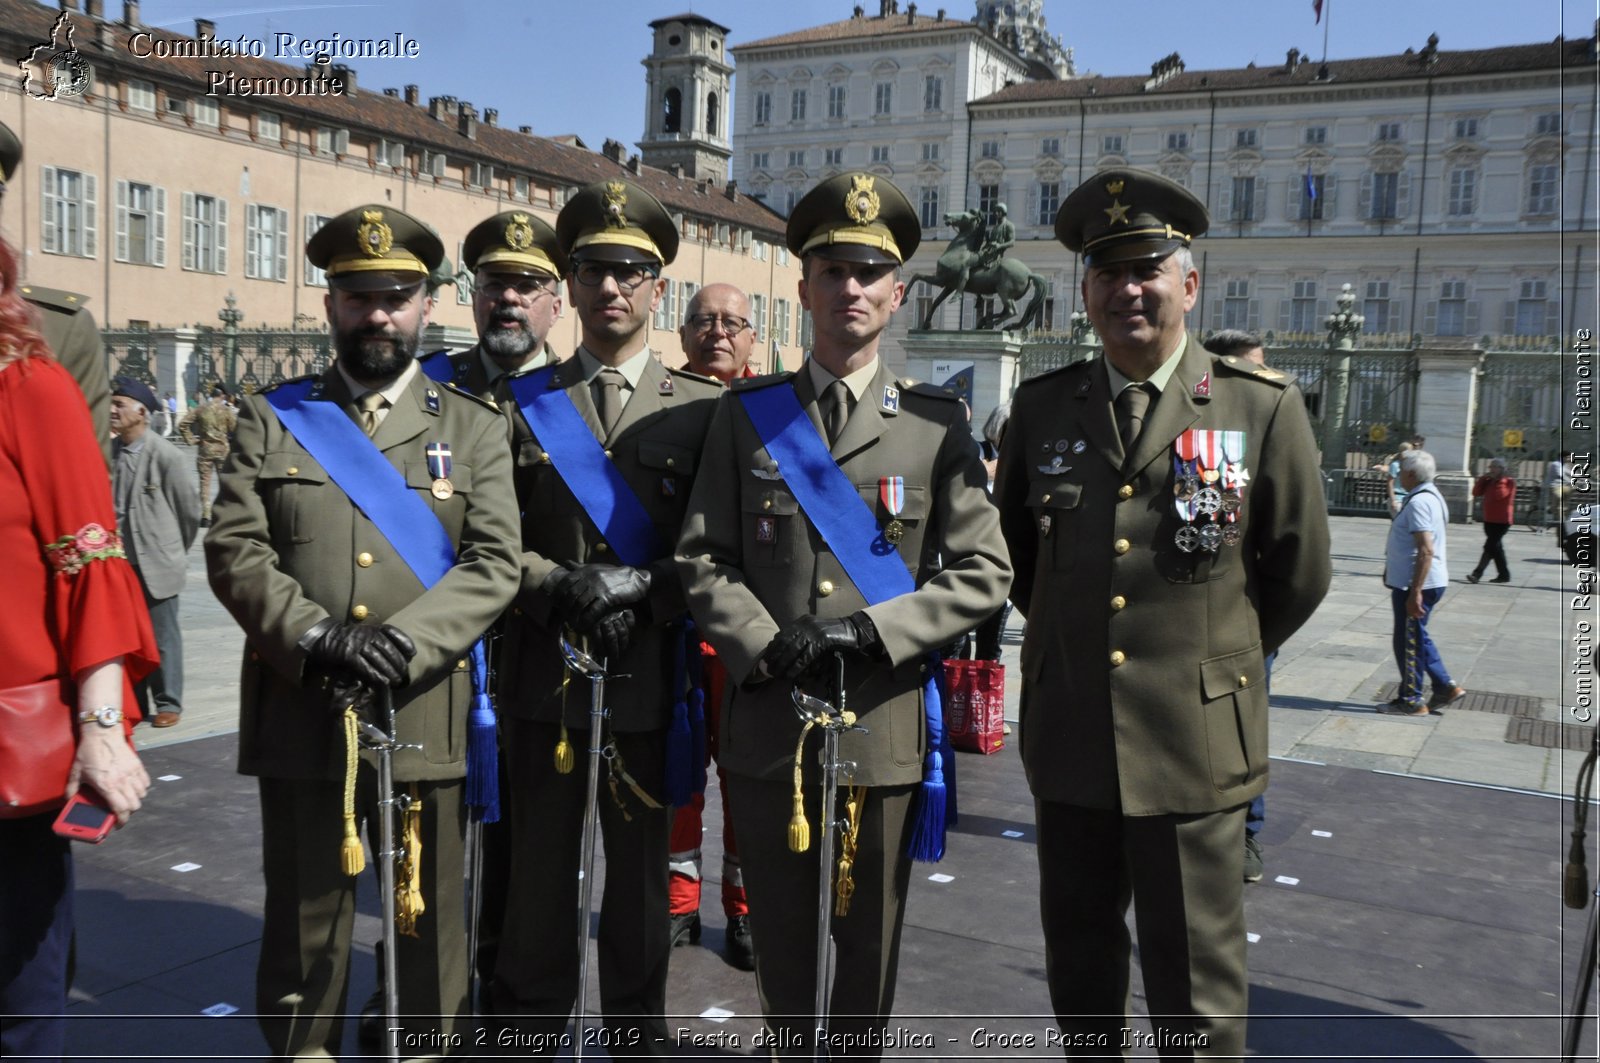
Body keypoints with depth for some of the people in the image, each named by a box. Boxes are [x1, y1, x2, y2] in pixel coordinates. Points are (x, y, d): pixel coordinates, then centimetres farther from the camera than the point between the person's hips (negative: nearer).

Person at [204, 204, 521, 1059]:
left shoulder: (473, 427, 7)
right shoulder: (271, 418, 9)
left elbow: (494, 564, -3)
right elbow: (234, 549, -1)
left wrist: (405, 643, -17)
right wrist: (313, 639, -15)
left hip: (426, 718, 0)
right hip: (299, 716, 1)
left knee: (431, 918, 9)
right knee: (303, 918, 11)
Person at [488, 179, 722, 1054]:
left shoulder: (702, 408, 2)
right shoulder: (519, 403, 5)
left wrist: (639, 585, -16)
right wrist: (562, 586, -15)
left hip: (651, 679, -1)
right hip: (542, 677, 1)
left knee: (640, 868, 11)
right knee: (540, 867, 11)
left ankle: (637, 1031, 29)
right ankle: (529, 1027, 30)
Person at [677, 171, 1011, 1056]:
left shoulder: (937, 424, 0)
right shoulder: (745, 414, 3)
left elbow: (983, 573, -4)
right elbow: (701, 558, 2)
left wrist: (875, 630, -16)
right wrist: (764, 646, -14)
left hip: (883, 727, -1)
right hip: (767, 724, 1)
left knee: (869, 937, 14)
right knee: (779, 933, 16)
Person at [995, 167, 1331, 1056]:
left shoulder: (1263, 407, -4)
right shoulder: (1042, 407, 4)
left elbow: (1300, 572, 4)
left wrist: (1218, 656, 9)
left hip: (1196, 743, -3)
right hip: (1067, 738, 3)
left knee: (1197, 990, 8)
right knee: (1078, 953, 19)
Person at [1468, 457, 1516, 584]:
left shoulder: (1509, 482, -5)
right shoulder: (1489, 482, 12)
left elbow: (1500, 494, -21)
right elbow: (1476, 493, 4)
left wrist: (1499, 480, -12)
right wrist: (1482, 479, -3)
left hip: (1502, 521, -7)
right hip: (1489, 520, 7)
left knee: (1490, 546, -13)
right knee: (1496, 547, 12)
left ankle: (1477, 573, -19)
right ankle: (1504, 575, 21)